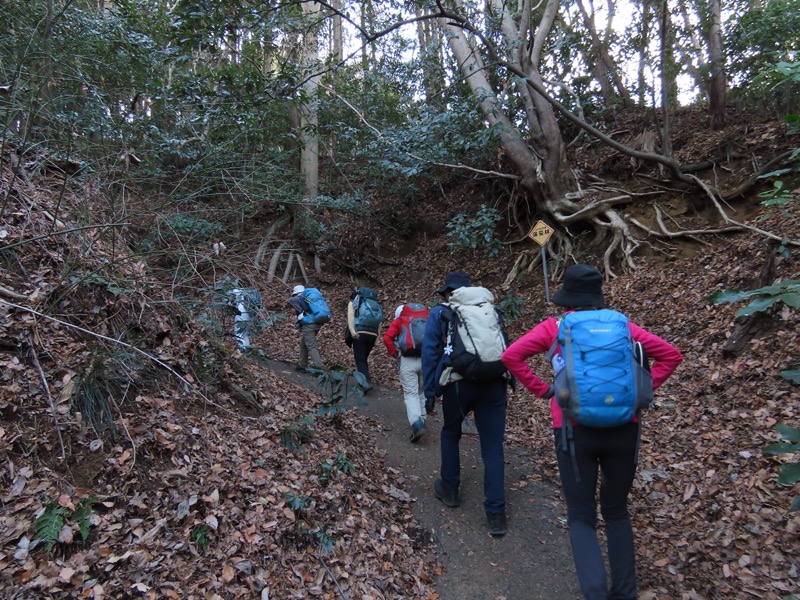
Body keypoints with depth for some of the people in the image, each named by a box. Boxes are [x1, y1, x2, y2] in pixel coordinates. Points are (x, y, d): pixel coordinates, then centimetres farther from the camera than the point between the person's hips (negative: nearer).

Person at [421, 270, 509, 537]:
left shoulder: (439, 313, 9)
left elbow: (430, 353, 3)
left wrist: (430, 393, 6)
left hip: (459, 385, -2)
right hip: (493, 384, 2)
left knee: (450, 434, 24)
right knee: (493, 448, 6)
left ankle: (449, 489, 35)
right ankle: (496, 513, 6)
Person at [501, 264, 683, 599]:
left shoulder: (555, 327, 1)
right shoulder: (620, 325, 7)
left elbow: (511, 356, -7)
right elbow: (671, 355, 10)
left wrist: (542, 390, 1)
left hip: (575, 429, -2)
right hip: (622, 428, 3)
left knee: (581, 516, 9)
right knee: (616, 511, 21)